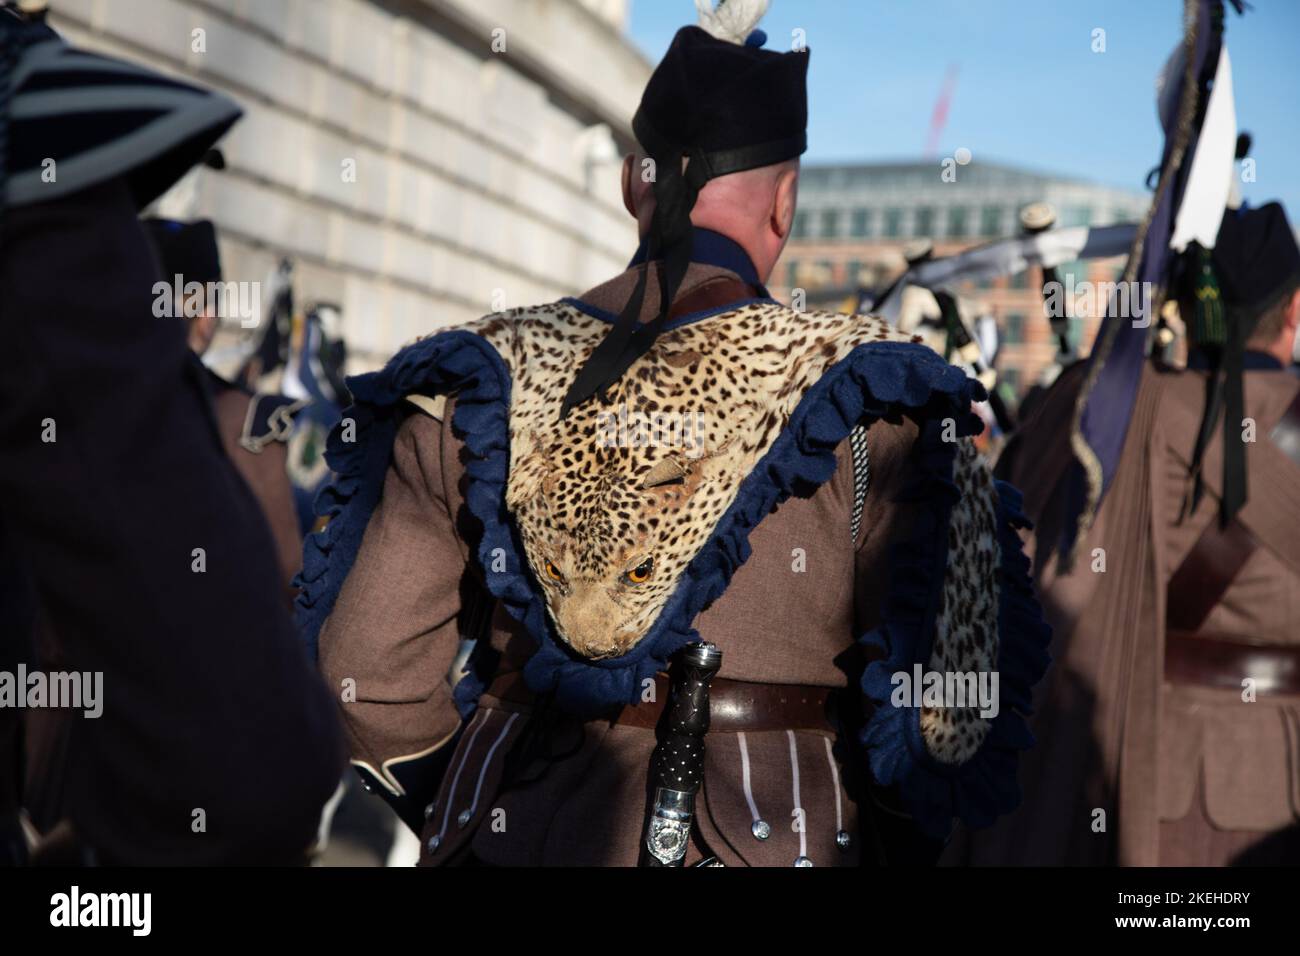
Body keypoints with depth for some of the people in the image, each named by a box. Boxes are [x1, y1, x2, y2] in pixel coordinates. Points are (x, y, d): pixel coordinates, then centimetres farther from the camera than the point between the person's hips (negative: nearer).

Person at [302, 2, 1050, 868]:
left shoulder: (479, 385, -6)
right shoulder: (867, 406, -13)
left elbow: (369, 670, -2)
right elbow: (944, 696, -14)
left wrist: (454, 805, 15)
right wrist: (888, 832, 7)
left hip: (522, 830, 2)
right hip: (773, 836, -2)